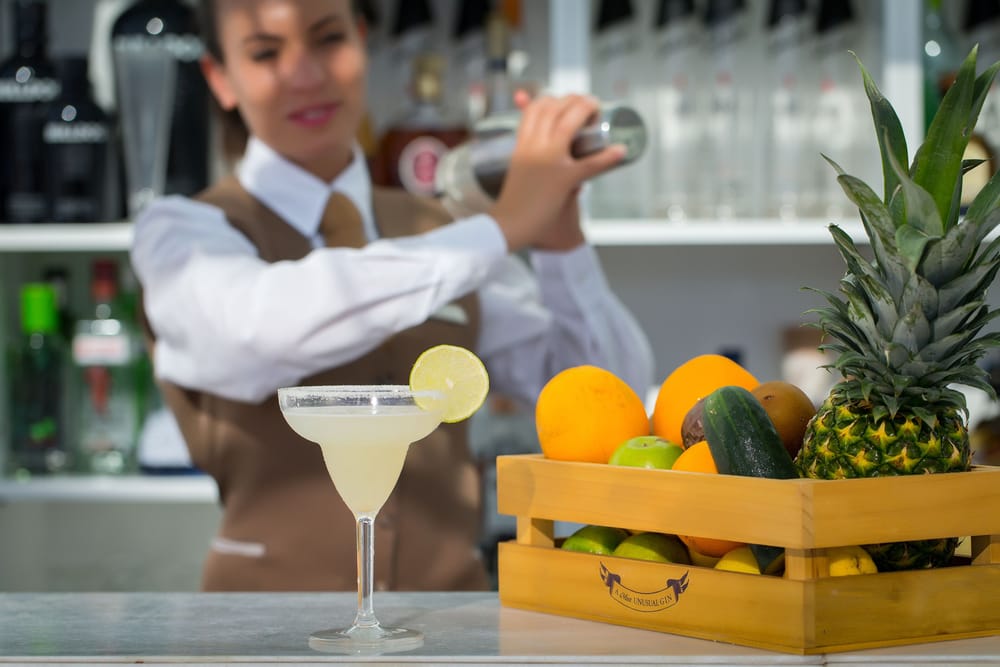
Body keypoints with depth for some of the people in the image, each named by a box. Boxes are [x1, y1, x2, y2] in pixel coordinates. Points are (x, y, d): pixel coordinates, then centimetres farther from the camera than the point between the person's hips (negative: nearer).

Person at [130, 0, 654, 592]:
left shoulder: (436, 232, 11)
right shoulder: (182, 231, -2)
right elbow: (272, 325, -25)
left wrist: (562, 237, -8)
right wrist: (504, 226, -21)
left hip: (449, 584, 3)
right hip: (274, 585, -3)